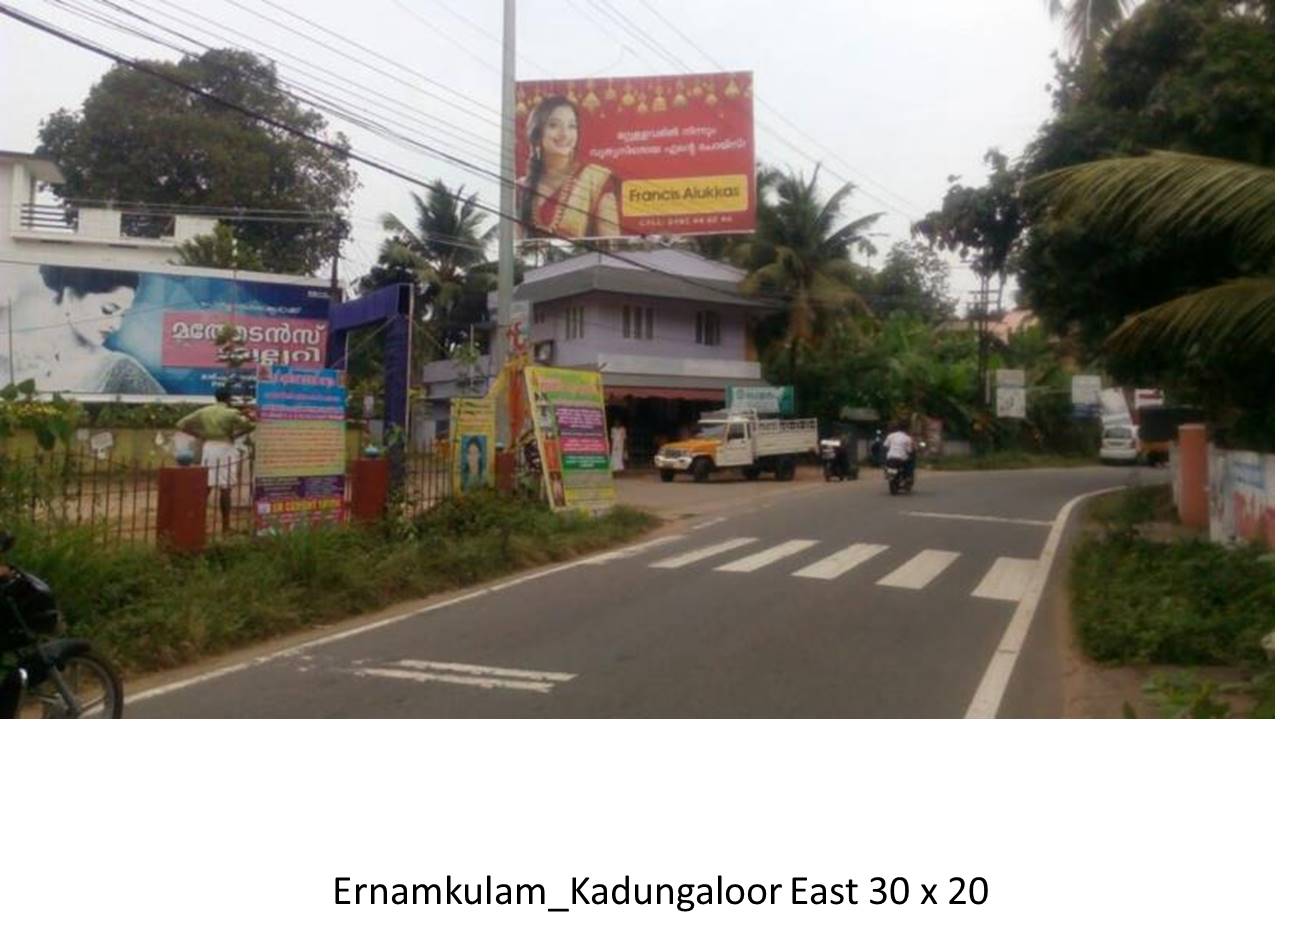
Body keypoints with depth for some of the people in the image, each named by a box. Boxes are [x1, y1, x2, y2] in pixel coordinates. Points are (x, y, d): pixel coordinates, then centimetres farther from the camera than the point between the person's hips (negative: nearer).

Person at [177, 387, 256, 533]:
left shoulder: (204, 411, 8)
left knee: (205, 488, 8)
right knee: (225, 489, 0)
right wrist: (235, 435, 1)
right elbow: (250, 425, -12)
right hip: (225, 448, -4)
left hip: (208, 447, 4)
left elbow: (181, 424, 11)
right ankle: (225, 525, 4)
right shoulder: (231, 413, -4)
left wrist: (199, 435, 9)